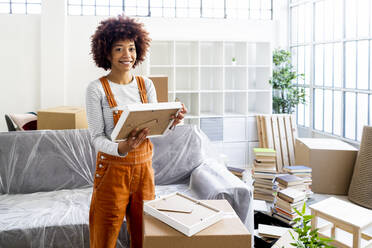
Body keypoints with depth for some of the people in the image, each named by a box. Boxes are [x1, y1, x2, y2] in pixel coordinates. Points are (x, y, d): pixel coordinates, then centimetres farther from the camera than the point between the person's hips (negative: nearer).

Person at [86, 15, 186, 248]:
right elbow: (97, 137, -11)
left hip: (144, 166, 4)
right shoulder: (97, 89, -10)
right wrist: (121, 148, -30)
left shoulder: (146, 85, 4)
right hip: (112, 169, -4)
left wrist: (171, 122, -19)